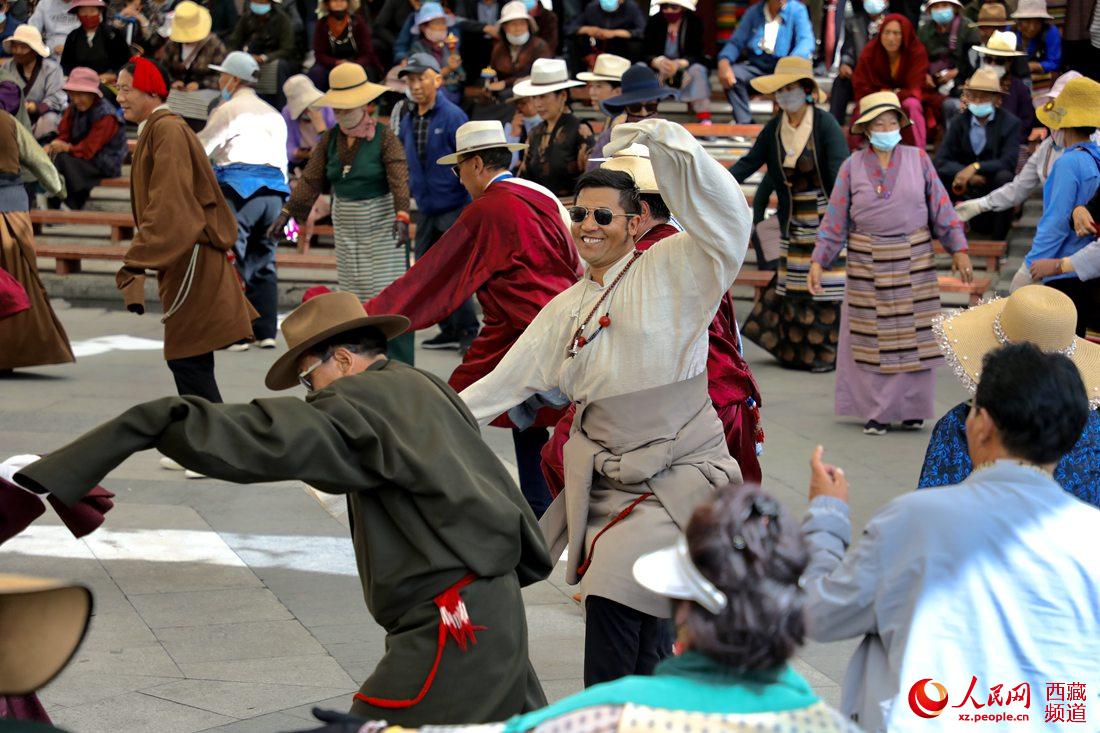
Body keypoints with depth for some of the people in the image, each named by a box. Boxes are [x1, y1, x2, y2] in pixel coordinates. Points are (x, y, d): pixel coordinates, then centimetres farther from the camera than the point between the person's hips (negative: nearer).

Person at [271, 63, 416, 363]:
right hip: (347, 226, 5)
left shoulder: (384, 137, -10)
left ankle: (399, 367, -4)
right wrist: (288, 211, -8)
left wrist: (401, 215, -36)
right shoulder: (330, 139, 6)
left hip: (382, 223, -5)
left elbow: (399, 178, -21)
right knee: (354, 295, 5)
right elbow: (311, 178, 2)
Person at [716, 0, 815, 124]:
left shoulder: (797, 10, -1)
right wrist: (724, 62, -18)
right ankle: (744, 122, -22)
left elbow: (807, 41, -15)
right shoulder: (753, 12, 9)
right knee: (733, 73, -25)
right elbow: (736, 42, 6)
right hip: (756, 66, 3)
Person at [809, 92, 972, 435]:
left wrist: (958, 249, -2)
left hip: (914, 261, 0)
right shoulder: (852, 167, 3)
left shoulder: (918, 160, 3)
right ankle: (877, 411, 9)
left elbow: (941, 208, 3)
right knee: (872, 339, 1)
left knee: (913, 337, 3)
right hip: (868, 263, 0)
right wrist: (818, 261, -1)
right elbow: (835, 219, 4)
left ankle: (912, 409, 13)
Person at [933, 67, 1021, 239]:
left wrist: (975, 167, -31)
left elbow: (1008, 162, -18)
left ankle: (997, 237, -23)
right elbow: (941, 161, -6)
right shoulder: (959, 122, 2)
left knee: (1004, 176, -34)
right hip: (966, 187, 2)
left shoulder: (1010, 123, -6)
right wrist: (967, 175, -23)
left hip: (994, 186, -2)